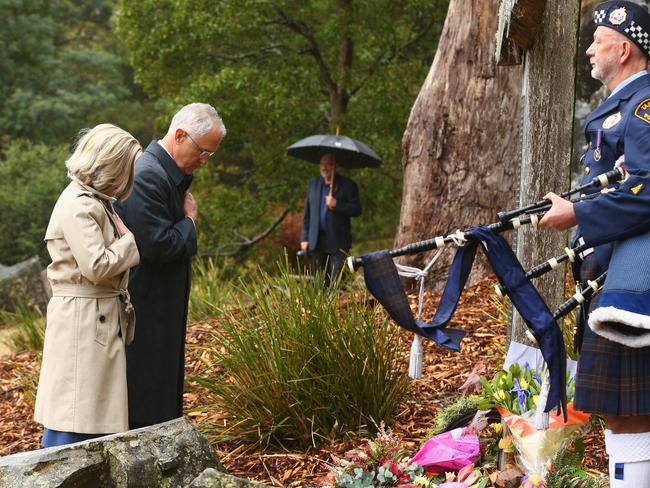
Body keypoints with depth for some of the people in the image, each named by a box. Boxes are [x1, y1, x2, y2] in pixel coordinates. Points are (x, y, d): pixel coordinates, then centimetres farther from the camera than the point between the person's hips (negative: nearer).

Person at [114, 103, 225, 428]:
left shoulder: (171, 175, 12)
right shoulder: (147, 176, -20)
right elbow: (159, 245, -25)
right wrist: (190, 220, -11)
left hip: (164, 311, 10)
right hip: (144, 313, -10)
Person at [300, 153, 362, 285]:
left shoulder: (348, 185, 0)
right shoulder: (313, 183, 13)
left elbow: (357, 210, -7)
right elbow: (307, 212, 15)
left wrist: (336, 204, -20)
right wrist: (304, 238, 9)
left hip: (338, 243, -4)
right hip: (316, 242, 5)